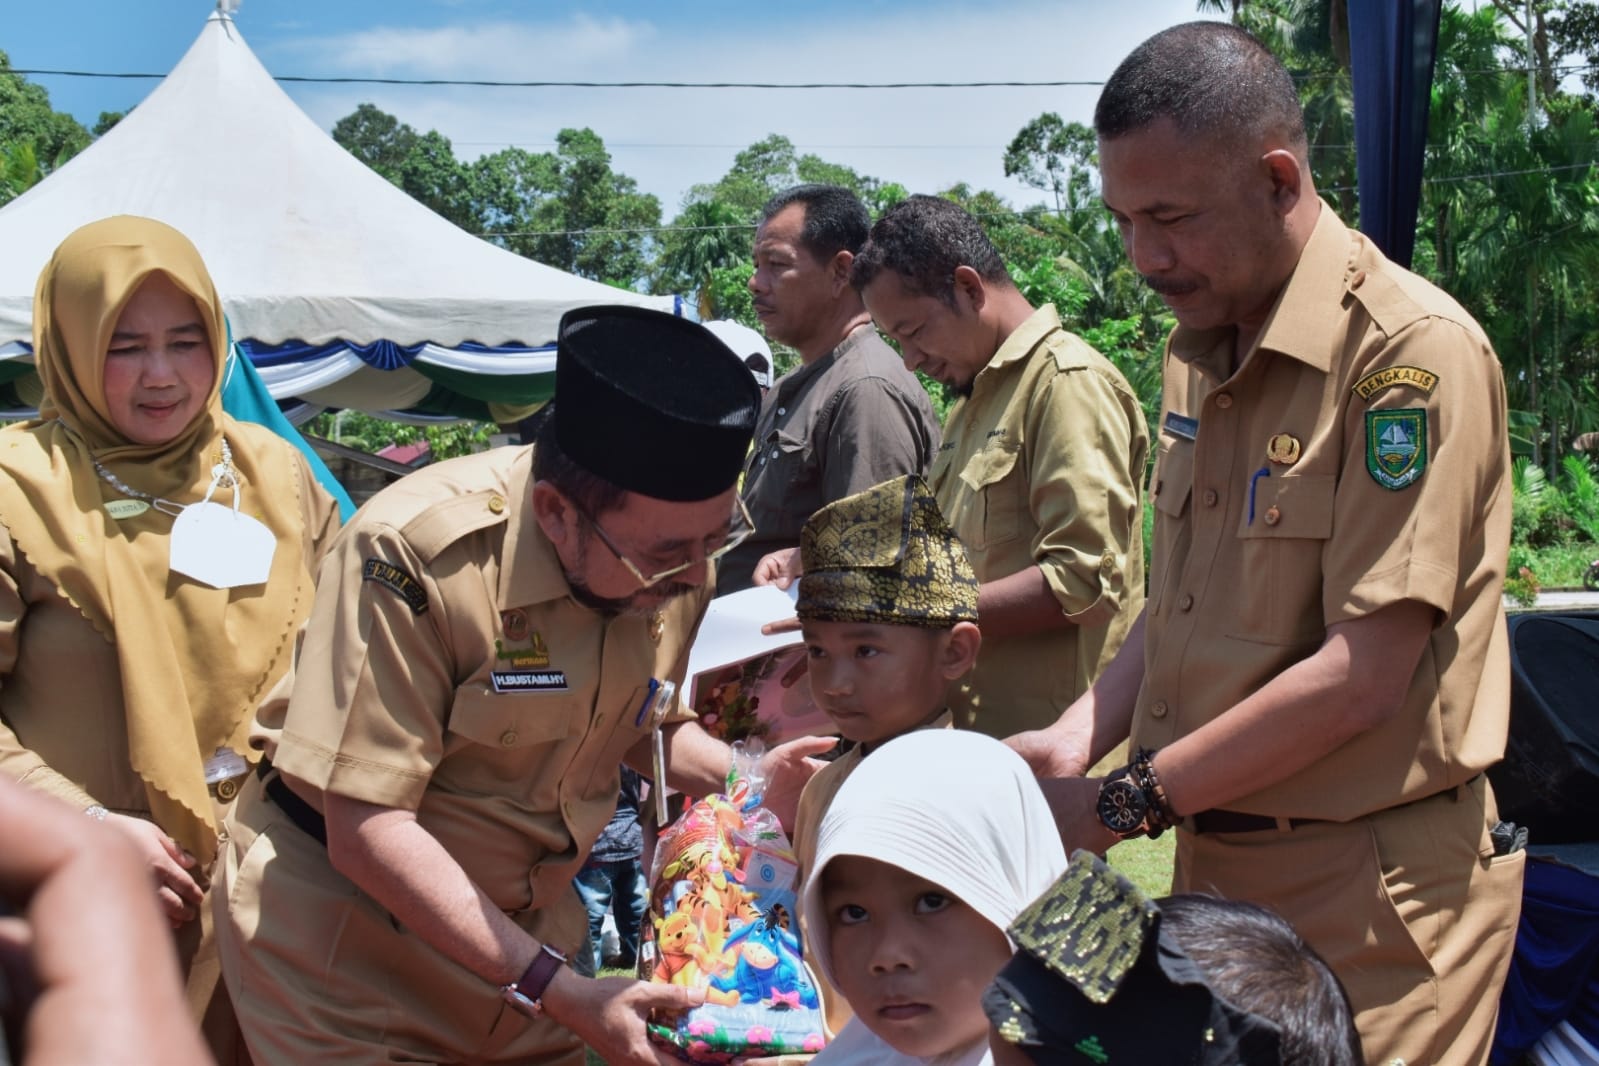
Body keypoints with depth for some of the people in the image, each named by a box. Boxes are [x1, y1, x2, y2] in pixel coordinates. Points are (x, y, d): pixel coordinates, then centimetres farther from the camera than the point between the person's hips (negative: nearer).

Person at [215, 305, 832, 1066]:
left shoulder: (675, 568, -9)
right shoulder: (419, 553, -28)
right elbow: (366, 831, -27)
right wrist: (559, 992, -30)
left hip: (523, 920, 5)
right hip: (343, 927, -5)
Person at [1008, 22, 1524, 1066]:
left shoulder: (1412, 350, -17)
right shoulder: (1202, 353, 9)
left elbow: (1361, 675, -22)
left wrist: (1124, 804, -16)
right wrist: (1077, 739, -1)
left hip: (1367, 897, -7)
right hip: (1216, 863, 7)